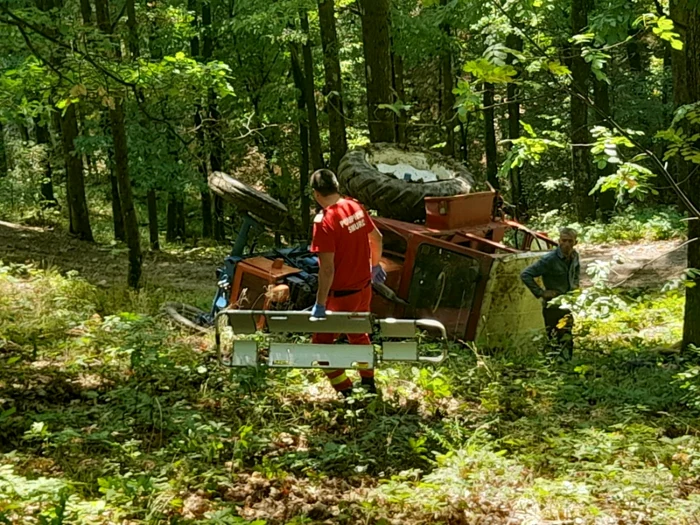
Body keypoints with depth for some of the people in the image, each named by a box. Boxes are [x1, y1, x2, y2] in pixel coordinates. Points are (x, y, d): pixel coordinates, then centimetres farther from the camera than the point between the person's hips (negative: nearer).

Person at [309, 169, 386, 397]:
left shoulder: (324, 221, -23)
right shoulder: (355, 207, -2)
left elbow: (327, 269, -25)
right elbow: (377, 237, 12)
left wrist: (320, 305, -18)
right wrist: (375, 265, 29)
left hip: (342, 295, -8)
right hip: (364, 288, 8)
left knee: (322, 342, 8)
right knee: (358, 335, 28)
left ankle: (346, 392, 10)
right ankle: (368, 383, 41)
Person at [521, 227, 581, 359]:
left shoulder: (574, 256, -1)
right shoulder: (550, 259, -22)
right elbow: (525, 274, -22)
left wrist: (575, 285, 11)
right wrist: (540, 292, -21)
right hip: (553, 306, -7)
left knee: (567, 340, 17)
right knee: (555, 341, -5)